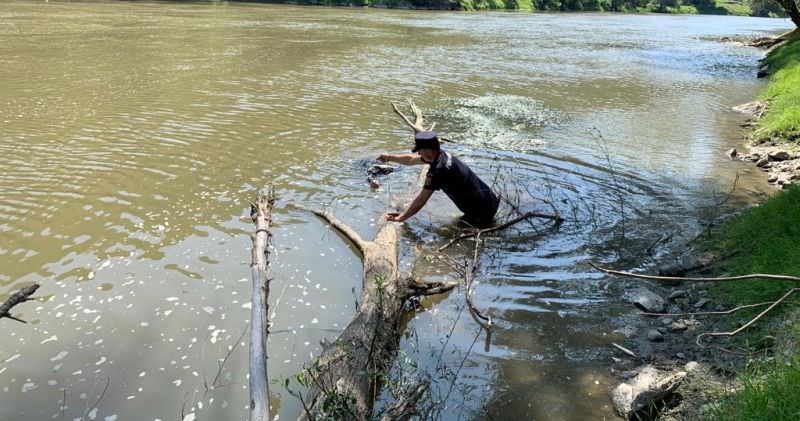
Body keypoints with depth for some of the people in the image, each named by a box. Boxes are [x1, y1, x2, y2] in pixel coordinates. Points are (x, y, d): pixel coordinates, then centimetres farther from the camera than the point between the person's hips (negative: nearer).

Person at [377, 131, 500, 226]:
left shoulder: (437, 171, -23)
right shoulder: (441, 154, 4)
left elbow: (421, 200, -18)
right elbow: (411, 159, 20)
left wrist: (401, 218, -9)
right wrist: (389, 157, 19)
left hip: (482, 211, -9)